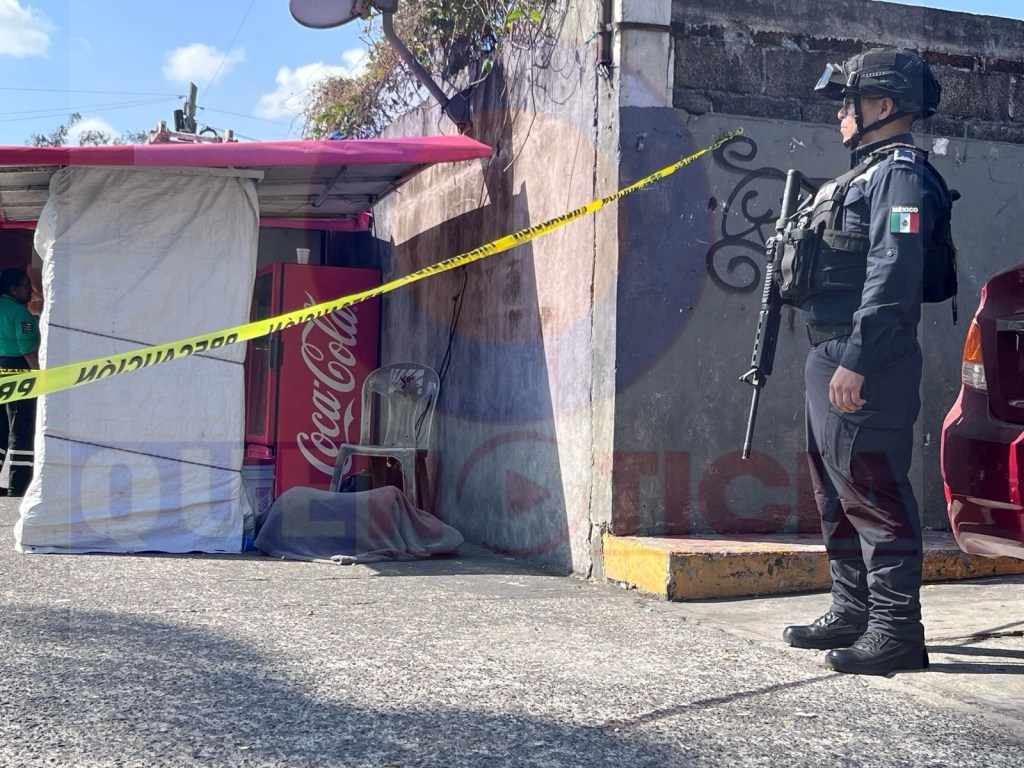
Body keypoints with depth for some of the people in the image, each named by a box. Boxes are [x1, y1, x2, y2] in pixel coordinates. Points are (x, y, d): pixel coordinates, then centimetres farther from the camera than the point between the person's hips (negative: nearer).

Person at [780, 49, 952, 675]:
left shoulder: (902, 173, -9)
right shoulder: (865, 173, 22)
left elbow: (893, 274, -21)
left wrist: (857, 360, -26)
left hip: (866, 364, -11)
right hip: (832, 358, 11)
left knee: (875, 493, -9)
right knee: (838, 493, 15)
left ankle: (897, 633, -4)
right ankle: (852, 615, 26)